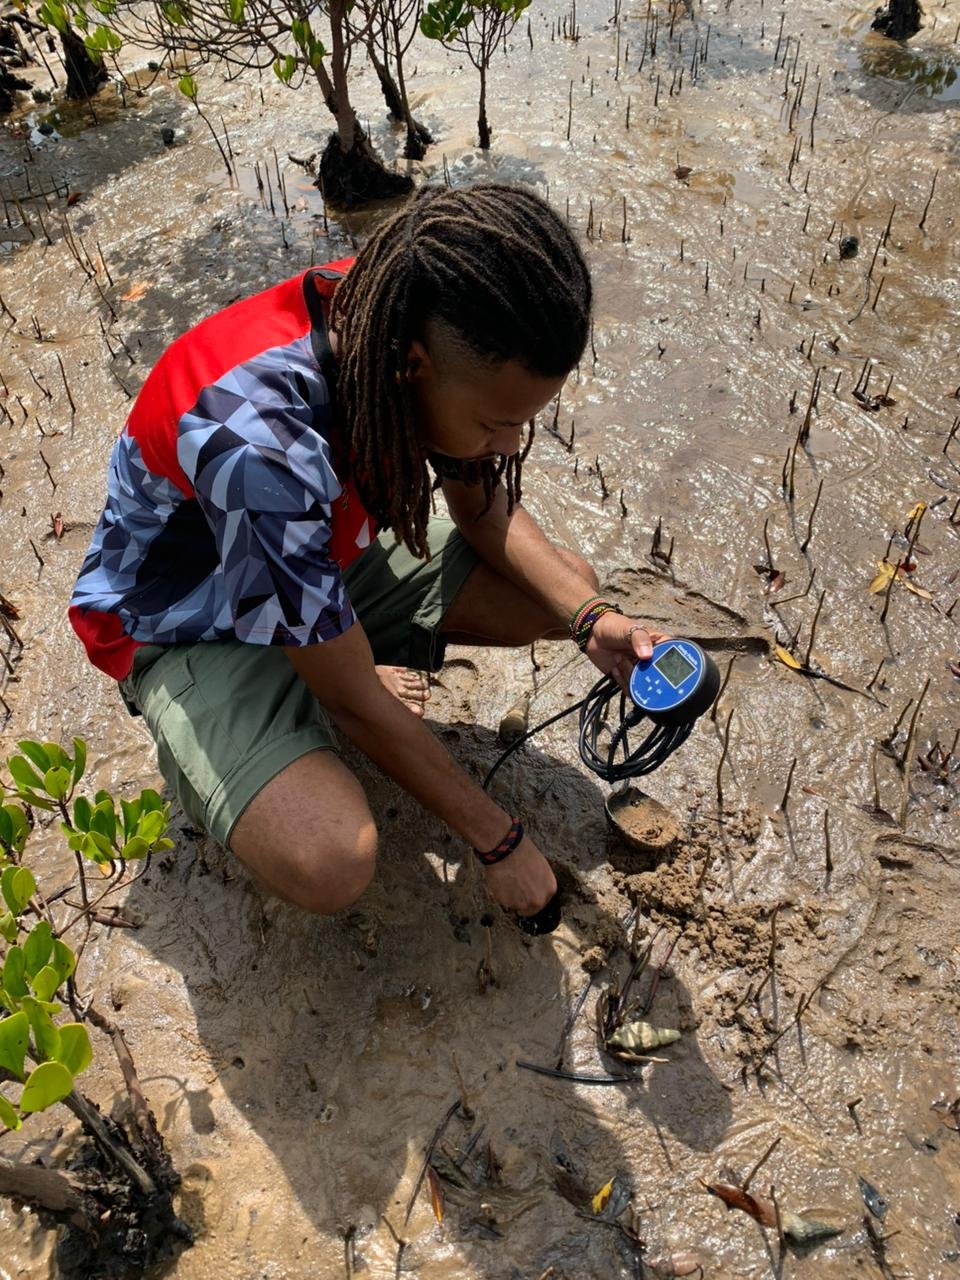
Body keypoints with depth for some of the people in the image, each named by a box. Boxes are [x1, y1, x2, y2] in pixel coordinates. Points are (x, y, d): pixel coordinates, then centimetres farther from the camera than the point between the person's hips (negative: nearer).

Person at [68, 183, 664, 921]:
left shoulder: (395, 315, -21)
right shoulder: (257, 443, -41)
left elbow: (482, 504, -3)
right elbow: (358, 704, -29)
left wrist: (589, 620, -18)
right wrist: (500, 841, -17)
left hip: (334, 559, 6)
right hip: (196, 628, -6)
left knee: (569, 589, -6)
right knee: (331, 865, -29)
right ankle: (202, 746, 2)